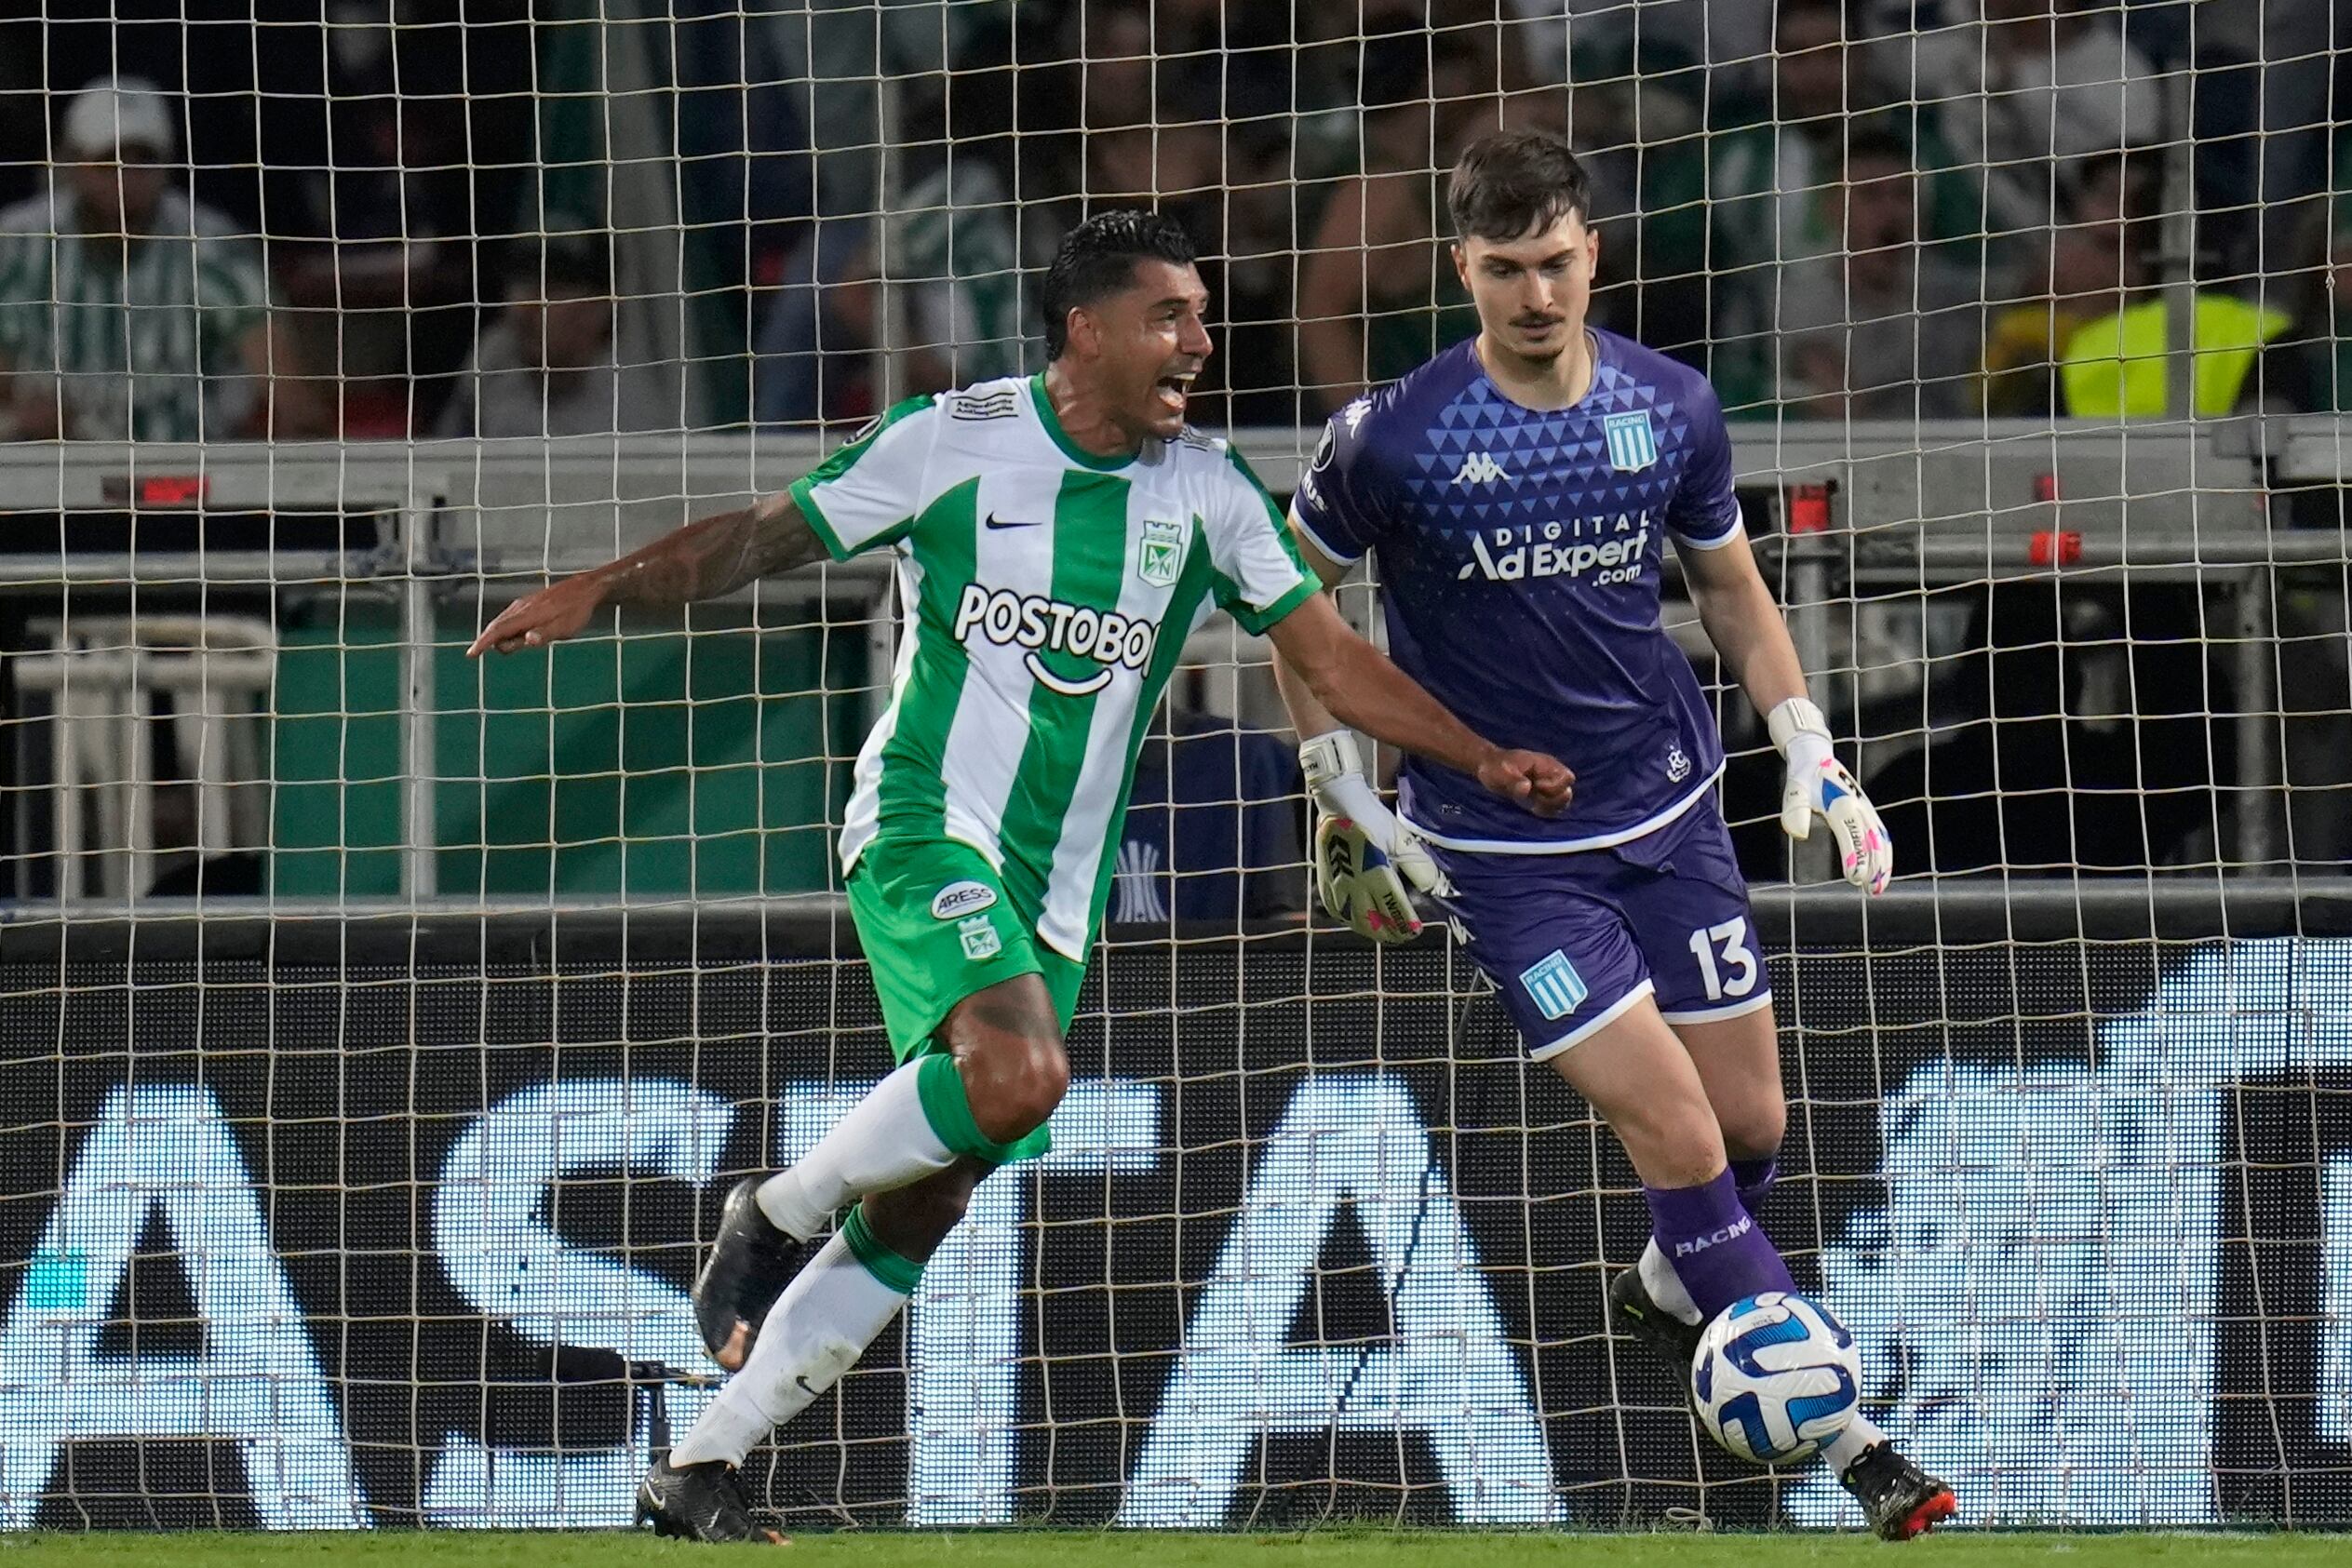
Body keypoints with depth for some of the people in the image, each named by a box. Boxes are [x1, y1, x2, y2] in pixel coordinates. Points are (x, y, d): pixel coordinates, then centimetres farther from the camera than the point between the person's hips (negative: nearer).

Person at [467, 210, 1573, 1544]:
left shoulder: (1207, 492, 6)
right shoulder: (953, 442, -5)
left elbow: (1333, 658, 8)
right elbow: (765, 539, 2)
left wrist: (1485, 760, -2)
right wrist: (601, 591, -9)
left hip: (1058, 891, 5)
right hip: (926, 826, -5)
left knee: (925, 1210, 2)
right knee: (1020, 1074, -32)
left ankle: (701, 1475, 10)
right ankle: (777, 1217, -7)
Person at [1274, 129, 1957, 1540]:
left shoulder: (1672, 408, -4)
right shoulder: (1396, 436, -15)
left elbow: (1732, 588, 13)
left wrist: (1813, 756, 4)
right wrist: (1353, 810, 0)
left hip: (1669, 810, 4)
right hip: (1501, 850, -4)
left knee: (1753, 1121, 8)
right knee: (1679, 1135, -12)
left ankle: (1672, 1294, 41)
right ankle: (1843, 1431, -4)